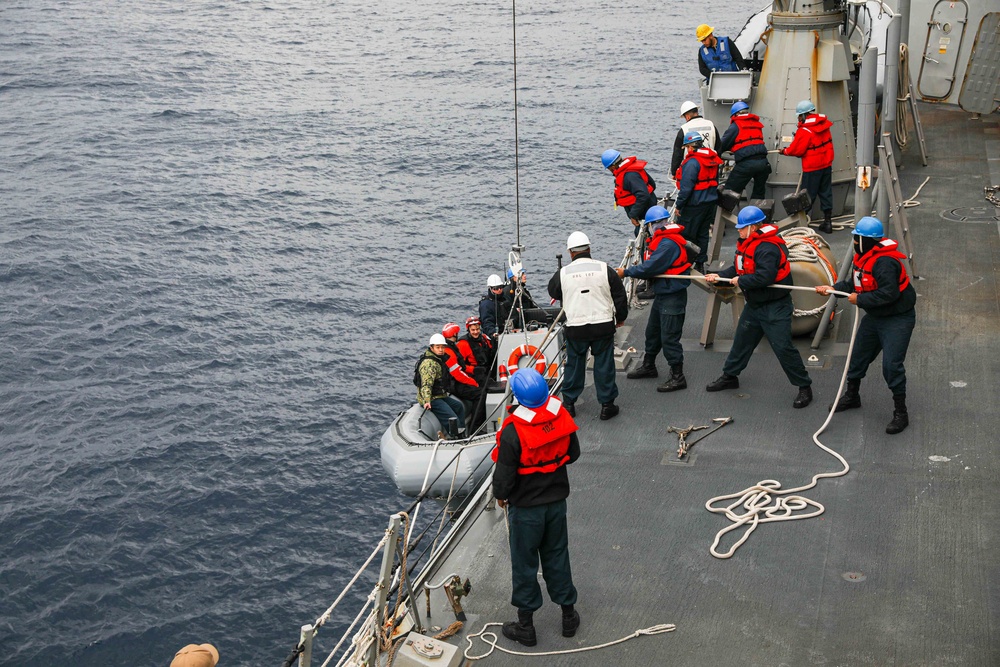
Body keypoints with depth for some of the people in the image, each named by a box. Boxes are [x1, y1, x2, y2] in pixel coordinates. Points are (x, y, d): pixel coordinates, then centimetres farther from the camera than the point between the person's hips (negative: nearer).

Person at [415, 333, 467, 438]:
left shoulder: (439, 360, 13)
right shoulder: (429, 363, -22)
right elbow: (426, 384, -32)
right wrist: (427, 401, -43)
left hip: (440, 396, 11)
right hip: (432, 399, -11)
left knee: (459, 406, 24)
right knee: (453, 420, -21)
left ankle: (461, 436, 26)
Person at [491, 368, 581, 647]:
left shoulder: (513, 431, -28)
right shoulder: (562, 417, -12)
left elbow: (504, 474, -20)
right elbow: (573, 453, 4)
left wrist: (500, 495, 0)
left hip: (525, 507, -5)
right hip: (557, 501, 5)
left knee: (524, 563, 11)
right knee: (557, 557, 21)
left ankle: (525, 624, 24)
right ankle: (568, 615, 33)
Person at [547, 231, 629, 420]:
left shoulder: (562, 274, -5)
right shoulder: (605, 270, -5)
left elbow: (553, 292, 15)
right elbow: (620, 296, 3)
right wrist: (620, 317, 19)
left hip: (575, 328, 0)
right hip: (604, 326, 0)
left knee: (574, 364, 16)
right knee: (604, 365, 9)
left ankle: (569, 402, 25)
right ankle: (607, 405, 15)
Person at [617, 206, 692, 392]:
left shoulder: (669, 244, -23)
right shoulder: (662, 240, 11)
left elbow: (652, 267, -26)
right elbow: (653, 265, 8)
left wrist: (626, 272, -15)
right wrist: (630, 272, -8)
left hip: (672, 296, -11)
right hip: (662, 294, 11)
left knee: (669, 337, -6)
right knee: (652, 331, 22)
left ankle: (677, 377, 3)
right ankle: (648, 366, 38)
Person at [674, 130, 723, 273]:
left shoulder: (692, 162, -19)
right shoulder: (713, 160, 8)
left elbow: (686, 187, -20)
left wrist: (679, 205, -13)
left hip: (694, 204, -8)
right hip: (711, 202, 9)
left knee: (686, 235, 0)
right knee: (703, 234, 15)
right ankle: (700, 264, 20)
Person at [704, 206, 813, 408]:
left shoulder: (767, 248, -25)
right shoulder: (747, 244, 7)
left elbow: (765, 276, -33)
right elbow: (739, 269, 13)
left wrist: (741, 281, -21)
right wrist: (720, 276, -2)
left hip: (774, 307, -10)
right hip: (754, 305, 10)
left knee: (783, 347, -9)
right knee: (742, 340, 20)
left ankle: (804, 387, 1)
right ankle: (729, 376, 36)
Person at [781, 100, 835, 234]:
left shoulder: (804, 131, -20)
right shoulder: (823, 123, 3)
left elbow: (796, 150, -16)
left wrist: (785, 151, 3)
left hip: (812, 168, -7)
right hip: (826, 164, 7)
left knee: (808, 196, 2)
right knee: (826, 193, 12)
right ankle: (828, 221, 17)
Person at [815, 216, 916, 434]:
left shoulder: (885, 262, -28)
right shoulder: (864, 258, 4)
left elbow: (888, 293, -34)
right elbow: (856, 283, 14)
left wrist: (860, 300, -23)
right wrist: (833, 289, 2)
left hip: (897, 319, -10)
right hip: (874, 317, 10)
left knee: (892, 365, -14)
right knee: (859, 355, 18)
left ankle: (900, 413, -1)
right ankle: (851, 396, 40)